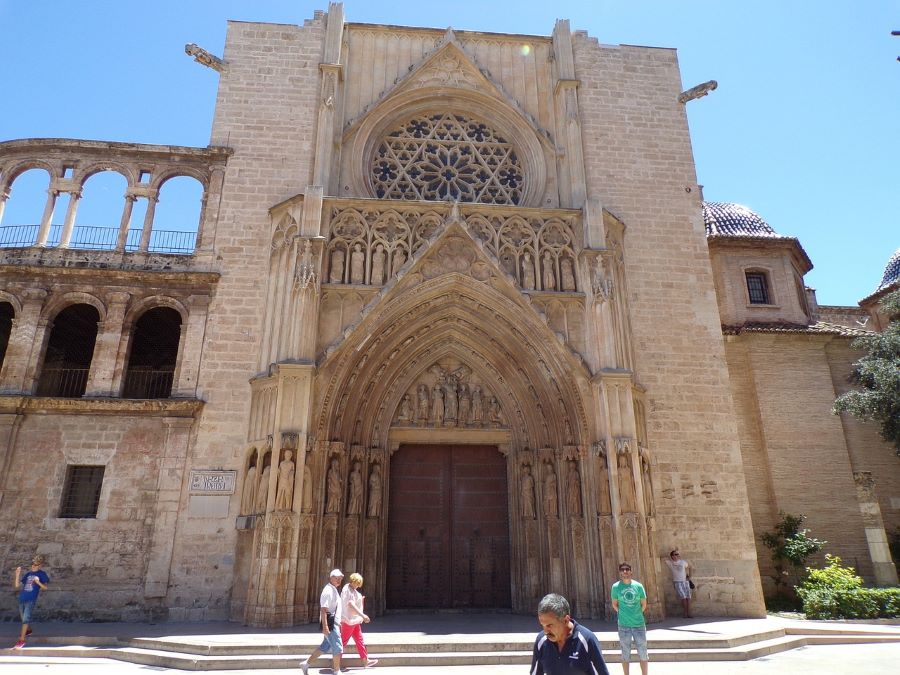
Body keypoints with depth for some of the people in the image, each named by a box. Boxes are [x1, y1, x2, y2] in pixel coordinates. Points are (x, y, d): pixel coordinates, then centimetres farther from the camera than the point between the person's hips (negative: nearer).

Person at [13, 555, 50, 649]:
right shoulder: (28, 574, 12)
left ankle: (21, 640, -9)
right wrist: (18, 574, 0)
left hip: (31, 600, -6)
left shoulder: (42, 574, 0)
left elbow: (45, 587, -3)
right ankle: (28, 630, 43)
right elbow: (17, 585, 10)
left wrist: (38, 582, -21)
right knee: (24, 618, 19)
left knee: (26, 618, -12)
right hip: (22, 599, 6)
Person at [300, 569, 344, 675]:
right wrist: (325, 626, -28)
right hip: (330, 623, -10)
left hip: (333, 623, 10)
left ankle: (306, 663, 25)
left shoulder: (334, 590, 14)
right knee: (338, 648, -1)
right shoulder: (328, 590, -18)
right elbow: (323, 609, -24)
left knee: (325, 646, 17)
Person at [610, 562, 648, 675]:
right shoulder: (616, 586, -5)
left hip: (639, 624, 1)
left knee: (643, 653, 8)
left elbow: (644, 604, 8)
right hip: (624, 625, -1)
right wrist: (623, 614, 8)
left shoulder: (638, 586, -3)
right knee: (625, 654, 9)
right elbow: (615, 604, 6)